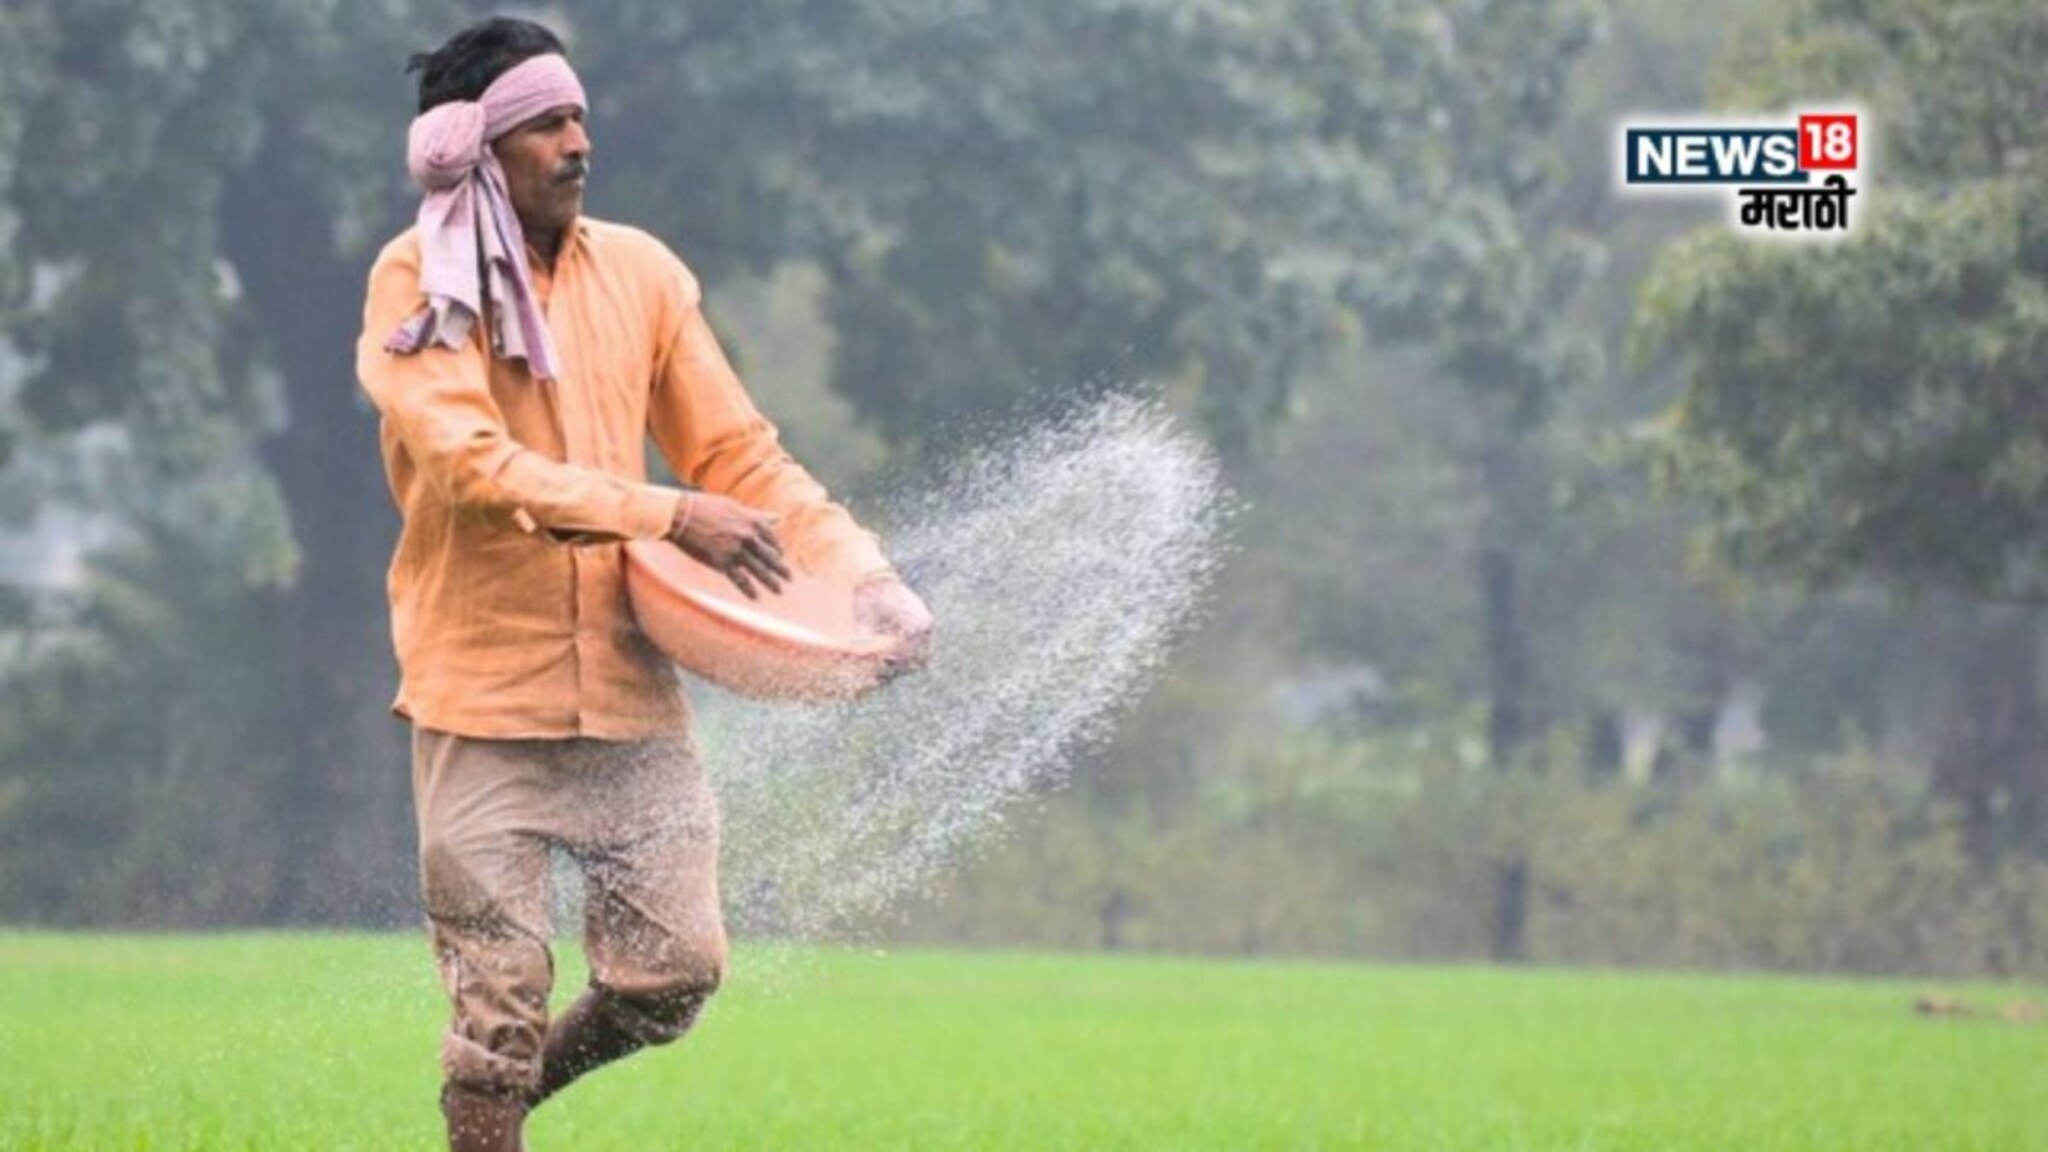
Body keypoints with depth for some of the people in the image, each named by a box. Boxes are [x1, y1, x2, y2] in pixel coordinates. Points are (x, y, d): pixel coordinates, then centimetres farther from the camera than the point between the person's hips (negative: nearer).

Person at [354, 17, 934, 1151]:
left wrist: (863, 573, -4)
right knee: (501, 1000, -4)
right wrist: (672, 517, -25)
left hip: (630, 690, 4)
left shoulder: (640, 273, 6)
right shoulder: (419, 288, -7)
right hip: (485, 696, -4)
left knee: (675, 974, 2)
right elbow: (476, 469, -20)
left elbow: (741, 456, 9)